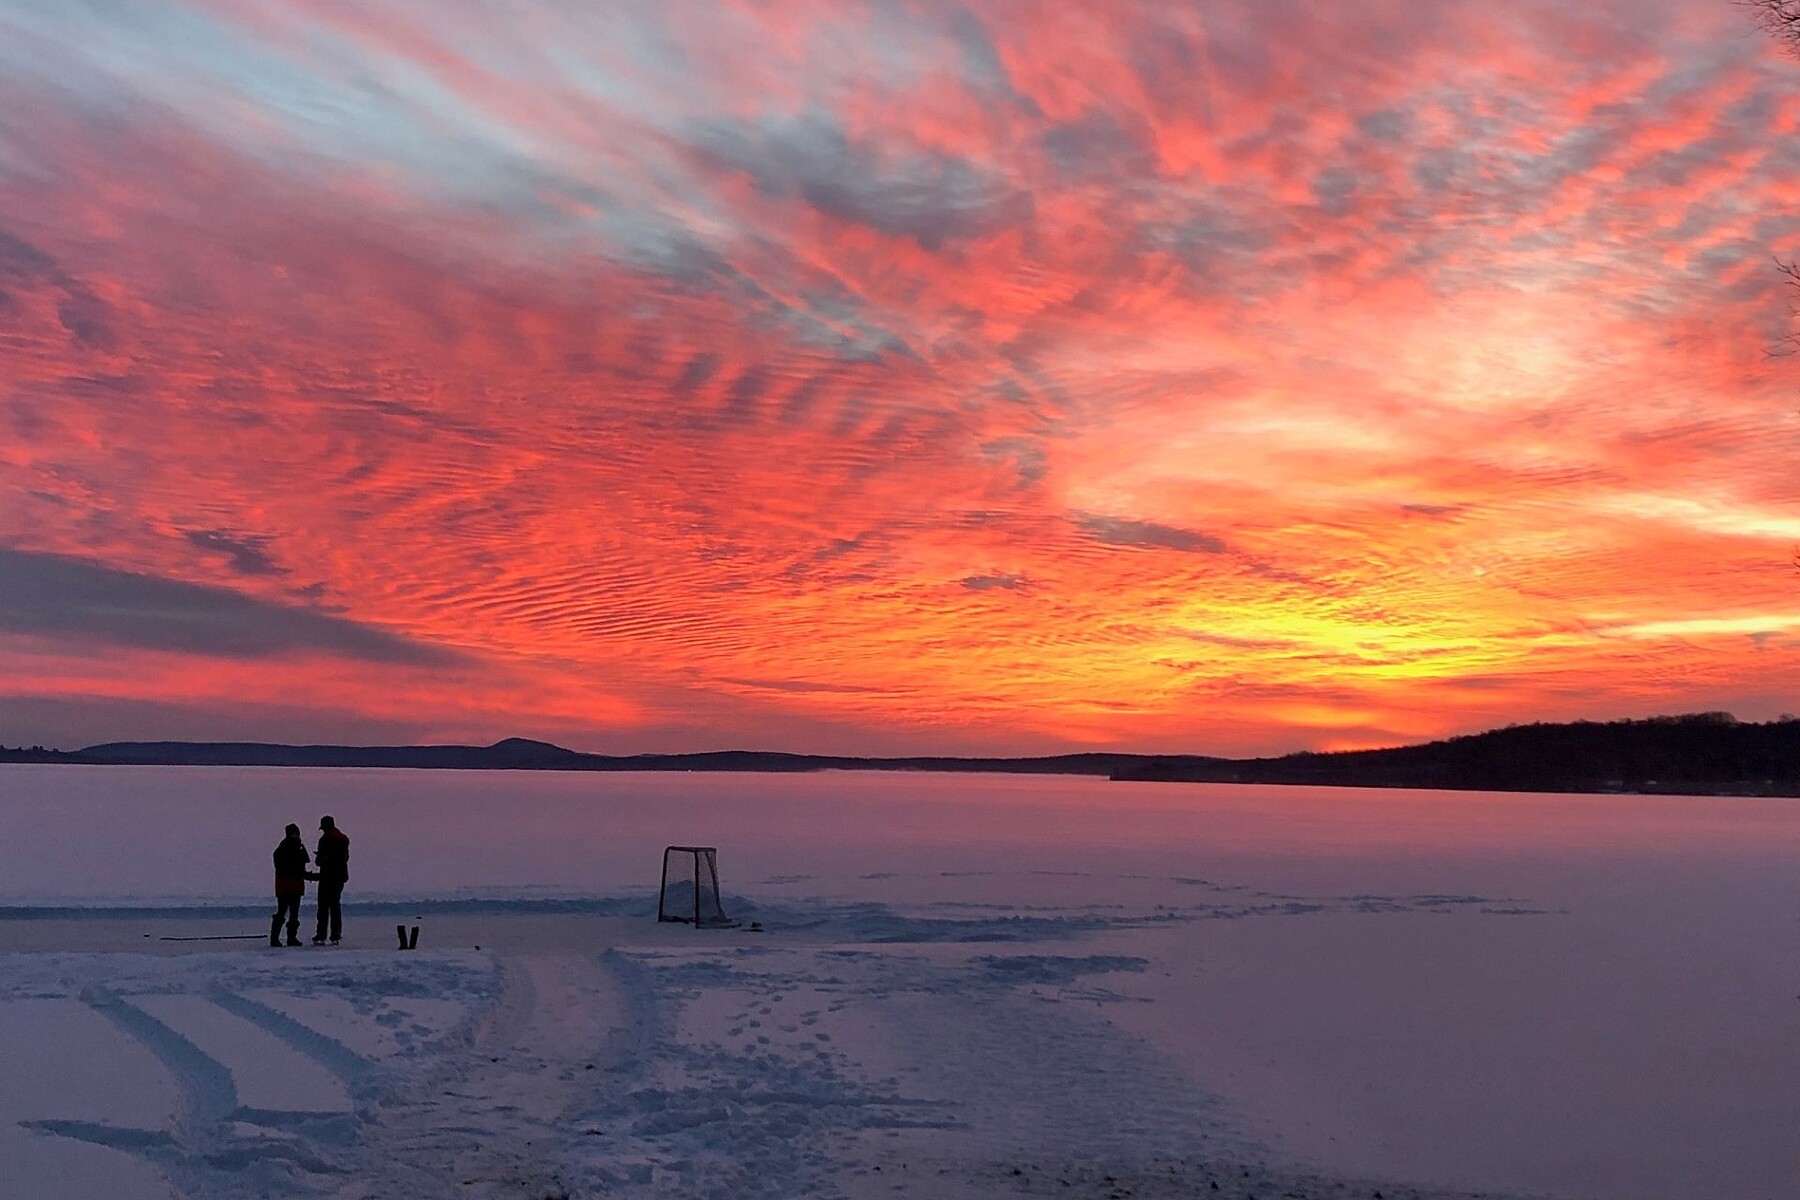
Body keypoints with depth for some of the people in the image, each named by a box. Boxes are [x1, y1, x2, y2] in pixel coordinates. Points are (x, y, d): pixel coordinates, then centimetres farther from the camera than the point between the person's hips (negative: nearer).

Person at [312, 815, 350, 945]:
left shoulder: (325, 840, -12)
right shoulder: (344, 839, 10)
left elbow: (320, 860, -13)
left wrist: (318, 859, 10)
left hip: (328, 875, -6)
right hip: (340, 875, 6)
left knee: (323, 905, -2)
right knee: (335, 904, 11)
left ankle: (321, 935, -5)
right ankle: (335, 936, 7)